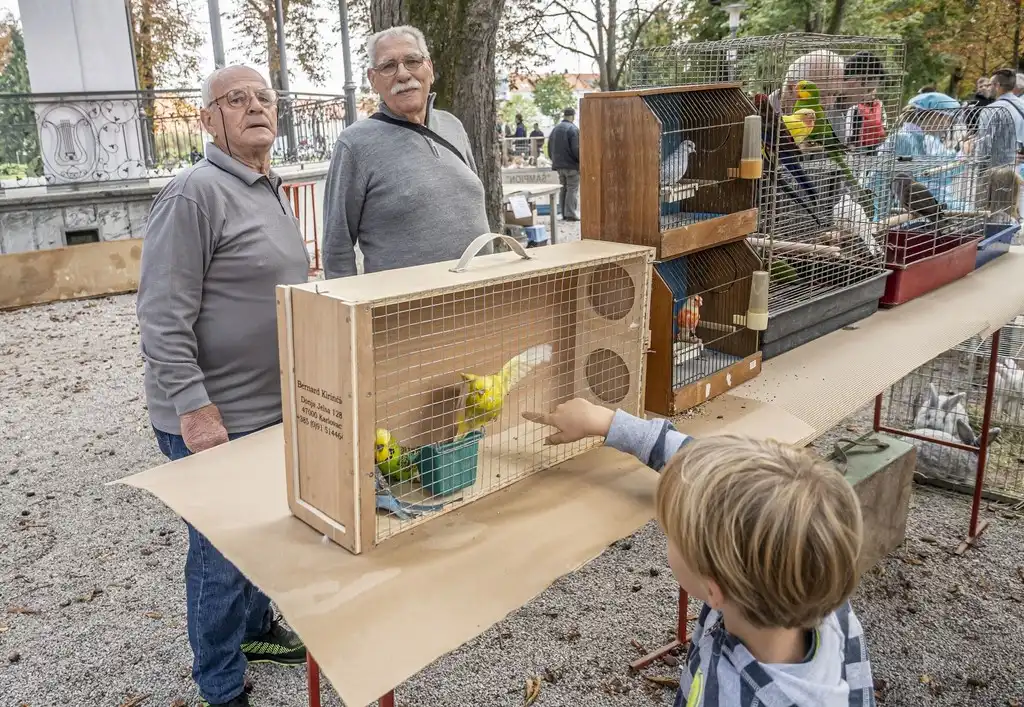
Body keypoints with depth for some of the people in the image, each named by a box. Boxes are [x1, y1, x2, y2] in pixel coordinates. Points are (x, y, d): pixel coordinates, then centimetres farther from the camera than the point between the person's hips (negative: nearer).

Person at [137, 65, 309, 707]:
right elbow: (163, 318, -20)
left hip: (275, 407, 8)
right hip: (217, 418, -8)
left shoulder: (272, 192, 12)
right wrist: (195, 408, -23)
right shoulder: (196, 193, -16)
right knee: (224, 553, 5)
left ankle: (255, 628, 44)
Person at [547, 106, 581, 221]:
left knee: (563, 189, 12)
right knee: (572, 189, -3)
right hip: (571, 165, -7)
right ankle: (571, 214, -6)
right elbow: (576, 149, -17)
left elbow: (550, 148, 17)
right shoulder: (573, 129, -12)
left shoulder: (555, 129, 12)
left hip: (559, 165, 7)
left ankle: (564, 214, 14)